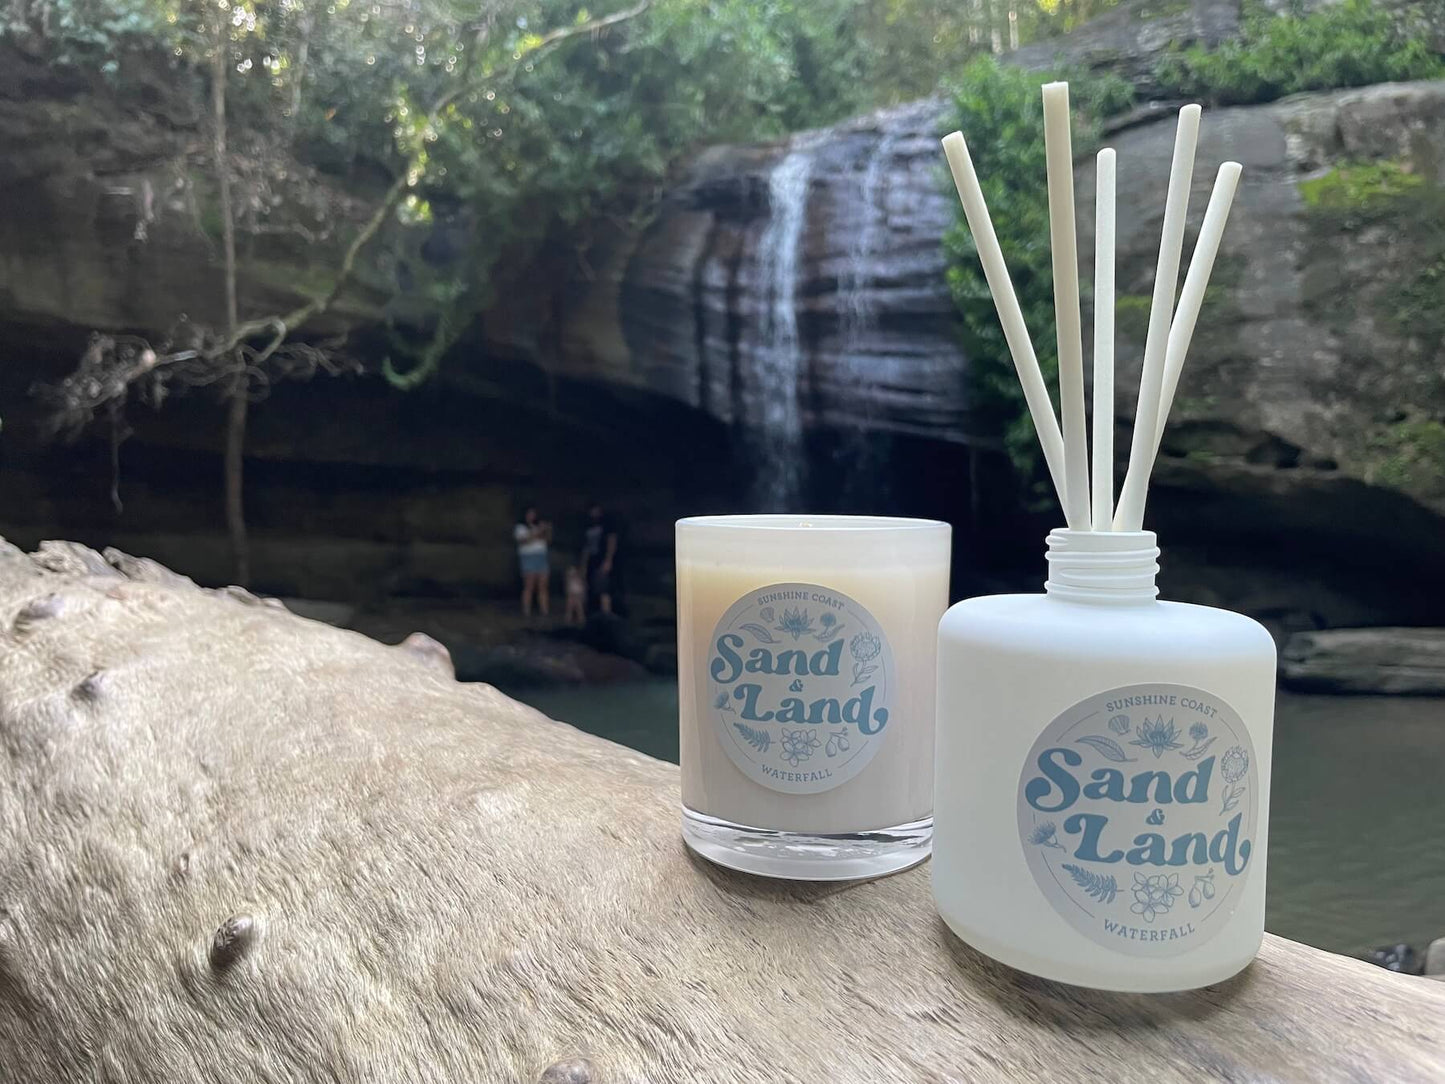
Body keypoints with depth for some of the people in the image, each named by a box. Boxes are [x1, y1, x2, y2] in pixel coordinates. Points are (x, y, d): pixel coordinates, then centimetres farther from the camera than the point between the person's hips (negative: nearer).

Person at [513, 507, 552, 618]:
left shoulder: (539, 526, 19)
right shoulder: (521, 527, 5)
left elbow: (548, 539, 9)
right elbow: (523, 540, -13)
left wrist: (548, 531, -9)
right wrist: (536, 533, -19)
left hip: (541, 557, 5)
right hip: (528, 558, -4)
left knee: (543, 586, -2)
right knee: (529, 586, -9)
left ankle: (544, 611, -4)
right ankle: (526, 611, -9)